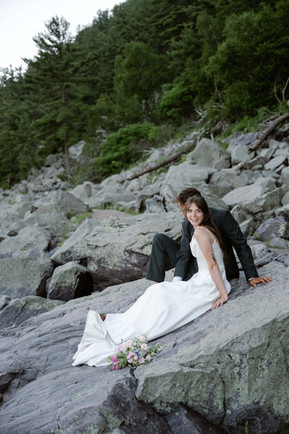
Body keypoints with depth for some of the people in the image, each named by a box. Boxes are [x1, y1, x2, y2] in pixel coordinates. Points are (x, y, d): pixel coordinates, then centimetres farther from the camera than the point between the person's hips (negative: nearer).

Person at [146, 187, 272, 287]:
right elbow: (184, 255, -8)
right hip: (195, 267, 5)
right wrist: (176, 280, -26)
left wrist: (252, 276, -15)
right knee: (160, 239, -6)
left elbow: (241, 245, -13)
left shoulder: (222, 216, -14)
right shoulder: (187, 225, 0)